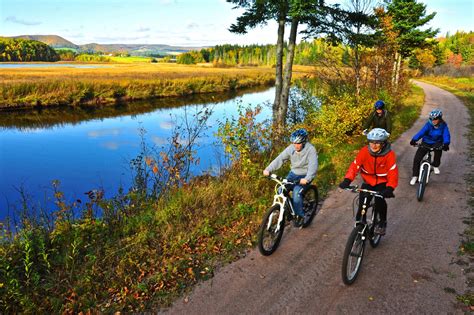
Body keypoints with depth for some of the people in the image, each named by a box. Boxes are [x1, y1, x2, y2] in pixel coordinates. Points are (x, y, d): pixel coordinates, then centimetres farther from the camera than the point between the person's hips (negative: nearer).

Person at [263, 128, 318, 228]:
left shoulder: (310, 150, -22)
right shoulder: (291, 148, -9)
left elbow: (313, 166, -32)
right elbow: (280, 158, -16)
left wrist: (307, 179, -50)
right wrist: (268, 169, -29)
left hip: (305, 176, -5)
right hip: (293, 173, 5)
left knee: (296, 192, -27)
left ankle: (300, 216, -8)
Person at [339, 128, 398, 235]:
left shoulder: (389, 154, -21)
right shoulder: (364, 151, -17)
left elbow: (393, 173, -25)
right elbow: (355, 166, -20)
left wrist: (389, 188, -40)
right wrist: (347, 180, -34)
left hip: (382, 183, -2)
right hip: (368, 182, 2)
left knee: (379, 200, -24)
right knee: (362, 203, -11)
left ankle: (382, 223, 2)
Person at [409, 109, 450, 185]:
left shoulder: (443, 125, -12)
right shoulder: (428, 124, -15)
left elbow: (446, 135, -23)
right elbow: (421, 132, -30)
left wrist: (446, 144, -45)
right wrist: (414, 139, -48)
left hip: (436, 143, 0)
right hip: (426, 142, 0)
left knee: (439, 148, -36)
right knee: (416, 159, -14)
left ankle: (436, 166, -9)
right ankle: (415, 176, 5)